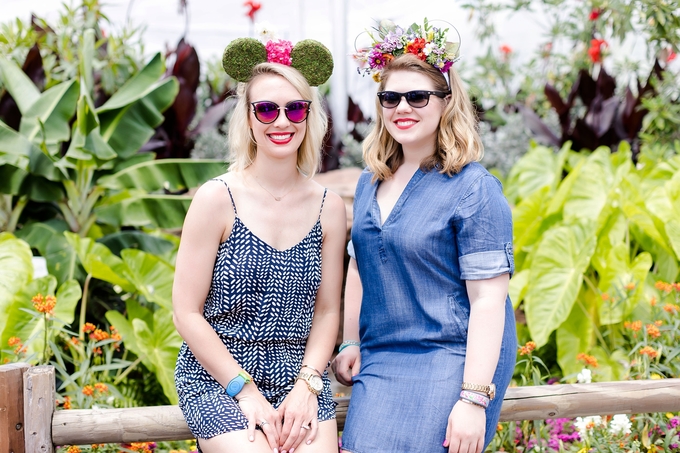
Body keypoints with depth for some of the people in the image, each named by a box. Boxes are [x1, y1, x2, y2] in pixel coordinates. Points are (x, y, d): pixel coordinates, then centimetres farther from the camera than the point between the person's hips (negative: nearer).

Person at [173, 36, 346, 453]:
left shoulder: (329, 207, 3)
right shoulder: (217, 199, -7)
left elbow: (327, 311, 8)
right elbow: (188, 313, -7)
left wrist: (306, 386, -6)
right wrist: (246, 392, -11)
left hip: (300, 377, 3)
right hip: (217, 377, -3)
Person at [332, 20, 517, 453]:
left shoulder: (474, 189, -11)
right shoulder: (371, 183, 11)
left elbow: (488, 300, -14)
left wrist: (474, 398, -19)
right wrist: (350, 343, 15)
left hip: (450, 360, -6)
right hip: (379, 359, 6)